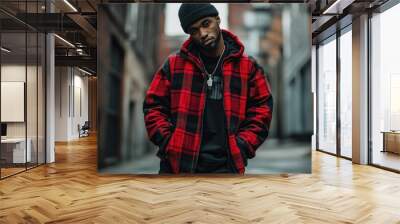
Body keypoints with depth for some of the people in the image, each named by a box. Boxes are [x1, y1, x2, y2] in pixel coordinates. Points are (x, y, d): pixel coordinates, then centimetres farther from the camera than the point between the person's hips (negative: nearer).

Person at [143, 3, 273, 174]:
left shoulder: (247, 67, 6)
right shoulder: (174, 64, 6)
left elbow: (261, 110, 7)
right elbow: (153, 106, 7)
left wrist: (242, 146, -5)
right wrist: (167, 143, -5)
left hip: (225, 167, 0)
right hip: (177, 164, 1)